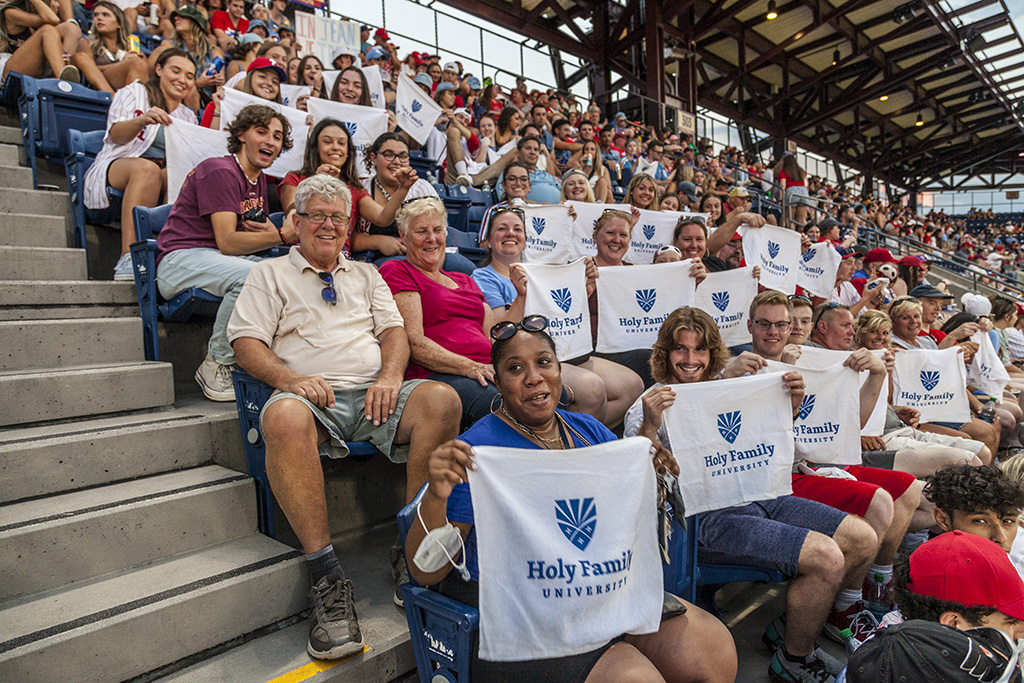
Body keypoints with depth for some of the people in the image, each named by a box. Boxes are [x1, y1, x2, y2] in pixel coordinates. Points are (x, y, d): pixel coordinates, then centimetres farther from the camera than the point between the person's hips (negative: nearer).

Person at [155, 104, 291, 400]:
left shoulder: (259, 179, 15)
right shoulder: (219, 171, -12)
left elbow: (257, 234, 17)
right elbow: (227, 242, -21)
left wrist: (273, 232, -7)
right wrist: (282, 236, -30)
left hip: (225, 260, 8)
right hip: (181, 259, -8)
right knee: (249, 275, -38)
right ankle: (216, 365, -19)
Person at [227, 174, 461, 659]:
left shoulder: (366, 275, 28)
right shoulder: (270, 274, 18)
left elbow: (394, 330, 17)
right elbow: (246, 342, 6)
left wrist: (390, 376, -5)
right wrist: (291, 378, -14)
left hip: (374, 395, 3)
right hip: (313, 396, -2)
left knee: (441, 399, -28)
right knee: (284, 417, -39)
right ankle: (325, 574, -32)